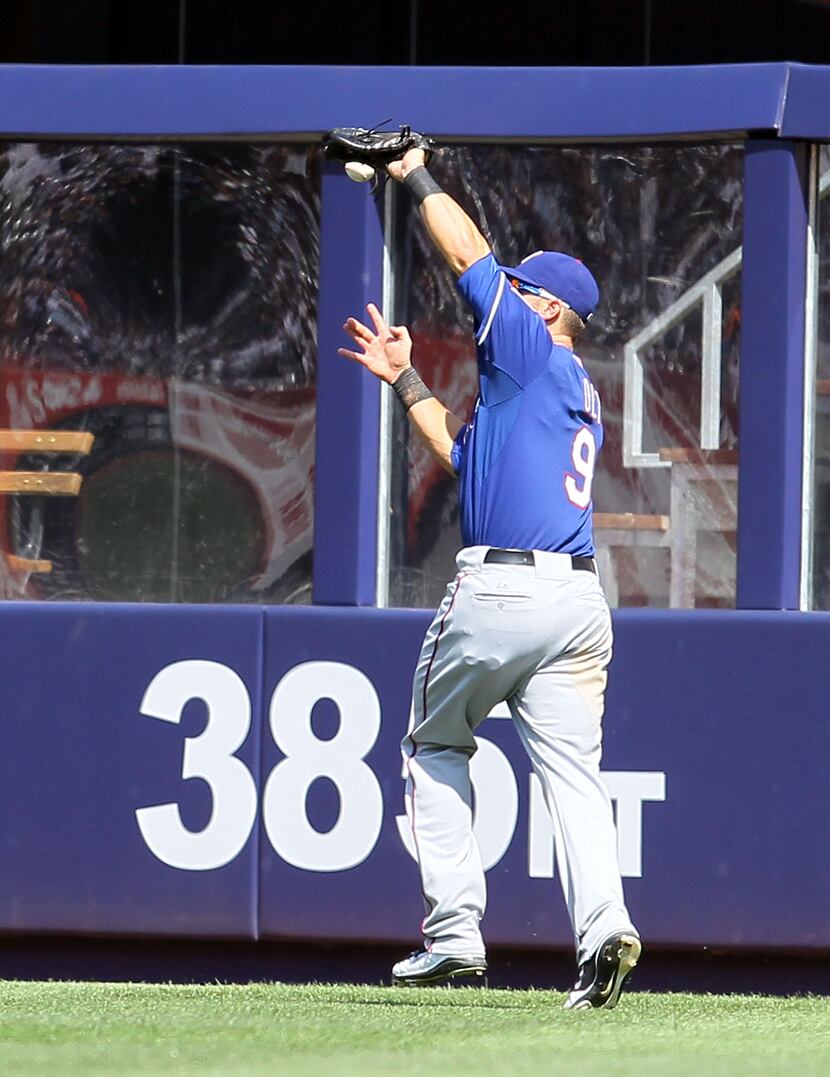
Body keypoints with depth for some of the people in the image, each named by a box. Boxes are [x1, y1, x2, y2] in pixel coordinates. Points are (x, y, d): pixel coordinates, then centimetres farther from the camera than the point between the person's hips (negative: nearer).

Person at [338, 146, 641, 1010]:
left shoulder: (534, 350, 0)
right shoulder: (579, 395, 25)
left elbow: (471, 258, 0)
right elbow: (462, 453, 33)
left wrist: (416, 176, 11)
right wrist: (404, 380, 35)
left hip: (494, 596, -7)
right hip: (574, 600, 7)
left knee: (435, 750, 12)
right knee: (573, 770, -3)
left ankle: (453, 929, 4)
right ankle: (601, 923, -24)